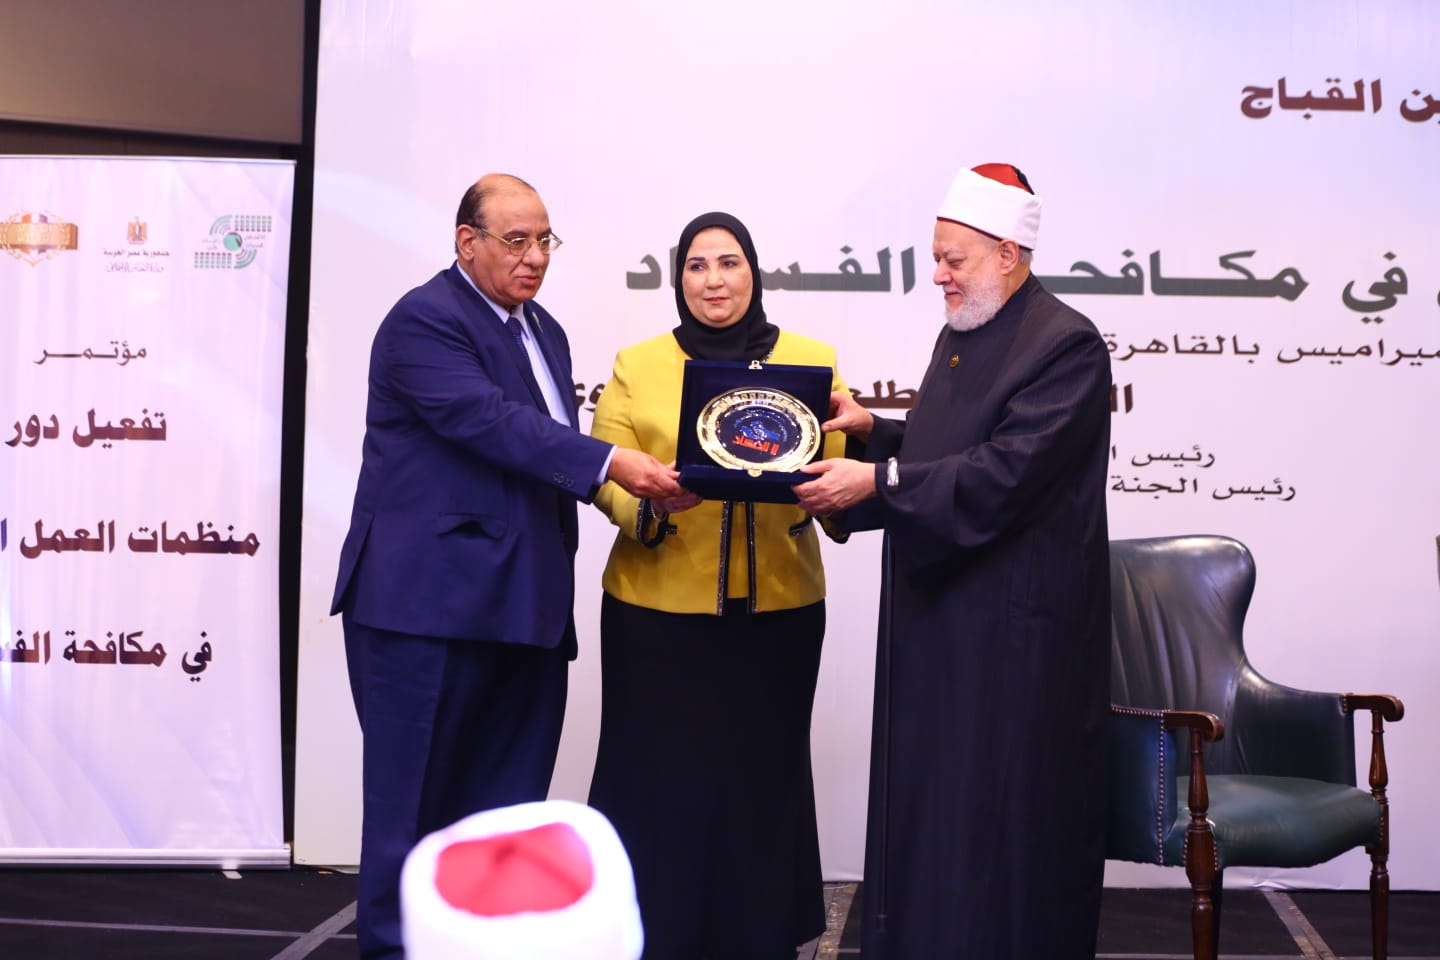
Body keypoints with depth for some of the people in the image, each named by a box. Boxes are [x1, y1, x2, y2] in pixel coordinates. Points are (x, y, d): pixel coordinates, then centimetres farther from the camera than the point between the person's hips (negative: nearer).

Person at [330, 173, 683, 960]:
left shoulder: (542, 331, 18)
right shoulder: (424, 320, -10)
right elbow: (493, 423, -23)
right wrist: (611, 464, -30)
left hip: (523, 605, 8)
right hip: (429, 601, -8)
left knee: (508, 797, 10)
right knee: (414, 800, 1)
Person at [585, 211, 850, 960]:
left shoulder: (811, 360, 8)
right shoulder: (637, 365, 7)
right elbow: (605, 478, -1)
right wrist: (653, 500, -21)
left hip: (776, 610, 1)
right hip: (657, 612, 0)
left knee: (763, 779, 6)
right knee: (658, 782, 0)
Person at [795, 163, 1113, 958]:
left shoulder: (1065, 345, -15)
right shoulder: (959, 334, 13)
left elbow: (1003, 475, -24)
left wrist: (877, 483, -24)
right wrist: (872, 430, 4)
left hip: (1016, 629, -9)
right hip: (938, 613, 9)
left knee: (1003, 821, 1)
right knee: (929, 809, 15)